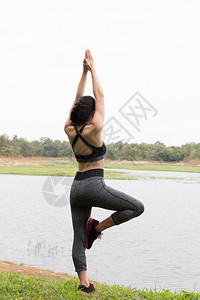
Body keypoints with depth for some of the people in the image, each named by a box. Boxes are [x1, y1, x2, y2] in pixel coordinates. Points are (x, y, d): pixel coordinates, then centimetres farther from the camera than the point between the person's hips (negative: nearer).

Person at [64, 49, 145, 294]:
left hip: (77, 187, 7)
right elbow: (100, 96, -3)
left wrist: (84, 72, 16)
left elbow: (77, 100, 14)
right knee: (137, 207, 4)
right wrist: (92, 69, 5)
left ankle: (84, 283, 7)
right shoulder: (94, 129, -12)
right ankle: (97, 227, 2)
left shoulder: (69, 130, 3)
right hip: (94, 185, -7)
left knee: (79, 238, 8)